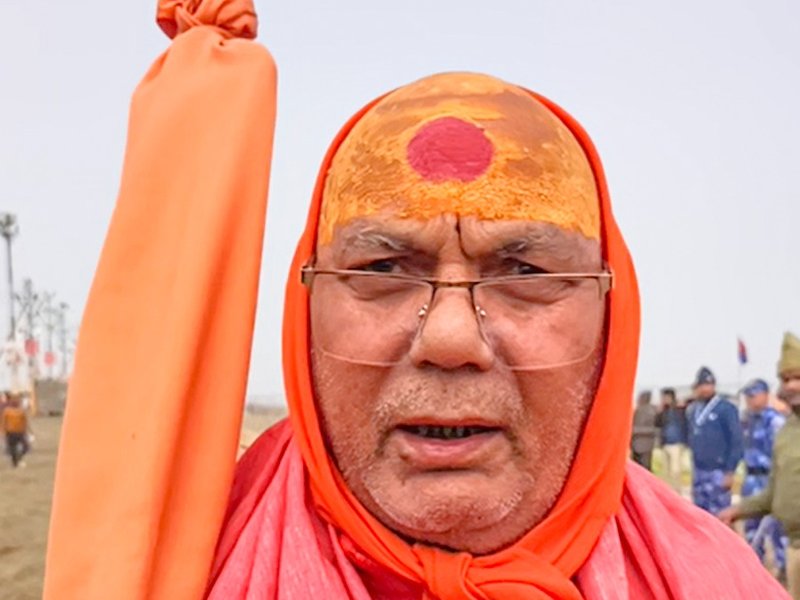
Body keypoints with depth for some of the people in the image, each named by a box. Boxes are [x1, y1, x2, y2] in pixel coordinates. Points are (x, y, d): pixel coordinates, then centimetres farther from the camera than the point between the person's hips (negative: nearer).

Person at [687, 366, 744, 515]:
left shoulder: (726, 409, -10)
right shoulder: (692, 410, 11)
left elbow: (737, 442, -11)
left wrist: (730, 471, -13)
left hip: (717, 472, -7)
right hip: (699, 471, 7)